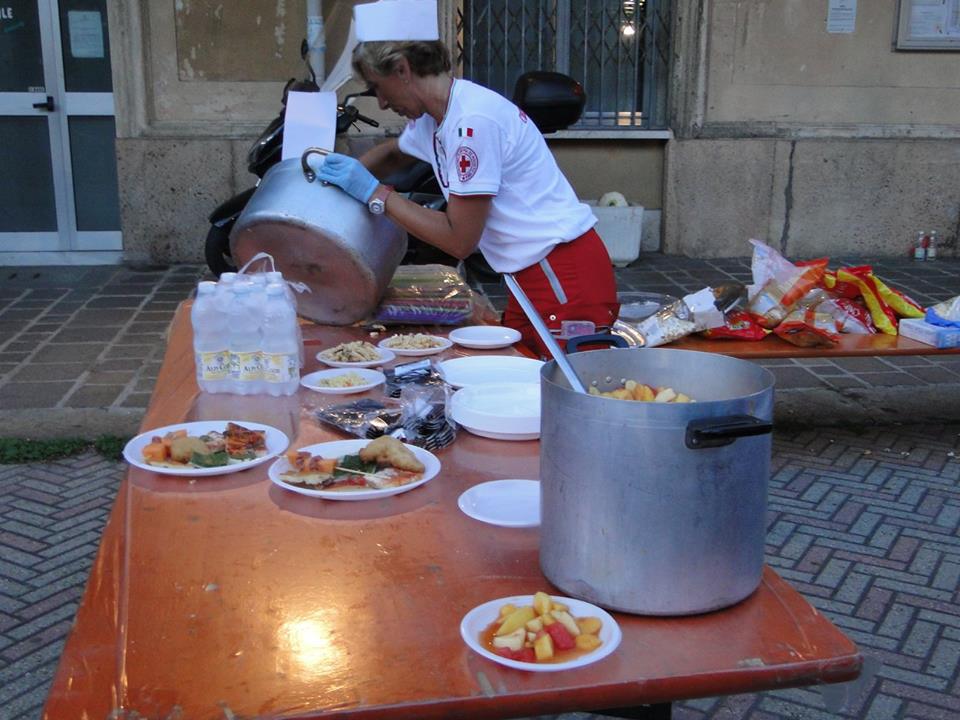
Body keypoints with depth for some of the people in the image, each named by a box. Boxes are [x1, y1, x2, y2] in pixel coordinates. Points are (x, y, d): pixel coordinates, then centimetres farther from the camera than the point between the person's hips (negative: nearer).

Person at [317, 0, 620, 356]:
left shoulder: (473, 120, -21)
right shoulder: (431, 118, 8)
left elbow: (459, 240, -19)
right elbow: (392, 154, 31)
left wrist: (374, 192, -13)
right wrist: (342, 172, 14)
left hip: (567, 281, -9)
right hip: (534, 277, 9)